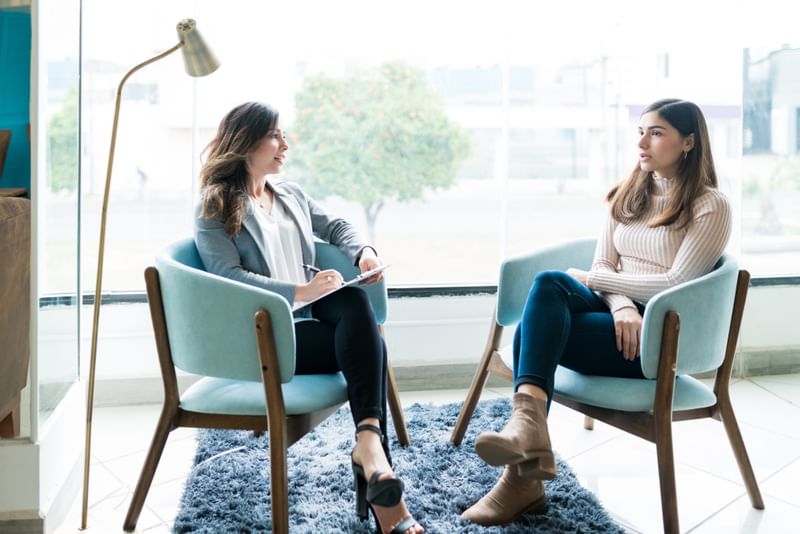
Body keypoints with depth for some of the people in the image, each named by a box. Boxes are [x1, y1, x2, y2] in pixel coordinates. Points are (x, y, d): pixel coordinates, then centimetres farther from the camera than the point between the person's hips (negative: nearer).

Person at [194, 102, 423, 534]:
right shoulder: (214, 207, 0)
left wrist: (363, 251, 3)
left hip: (309, 318, 6)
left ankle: (369, 440, -37)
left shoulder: (291, 195, 22)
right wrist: (298, 292, -23)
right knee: (367, 344, -26)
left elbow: (335, 226, 27)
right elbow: (227, 276, -11)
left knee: (352, 299, -30)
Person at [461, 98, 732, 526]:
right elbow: (603, 267, 7)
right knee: (548, 284, -30)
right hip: (617, 315, 6)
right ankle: (528, 430, -38)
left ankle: (523, 479, -32)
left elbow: (675, 284, -11)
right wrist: (622, 306, -15)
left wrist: (594, 279, -8)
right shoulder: (626, 195, 16)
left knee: (532, 331, -29)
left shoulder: (710, 206, -2)